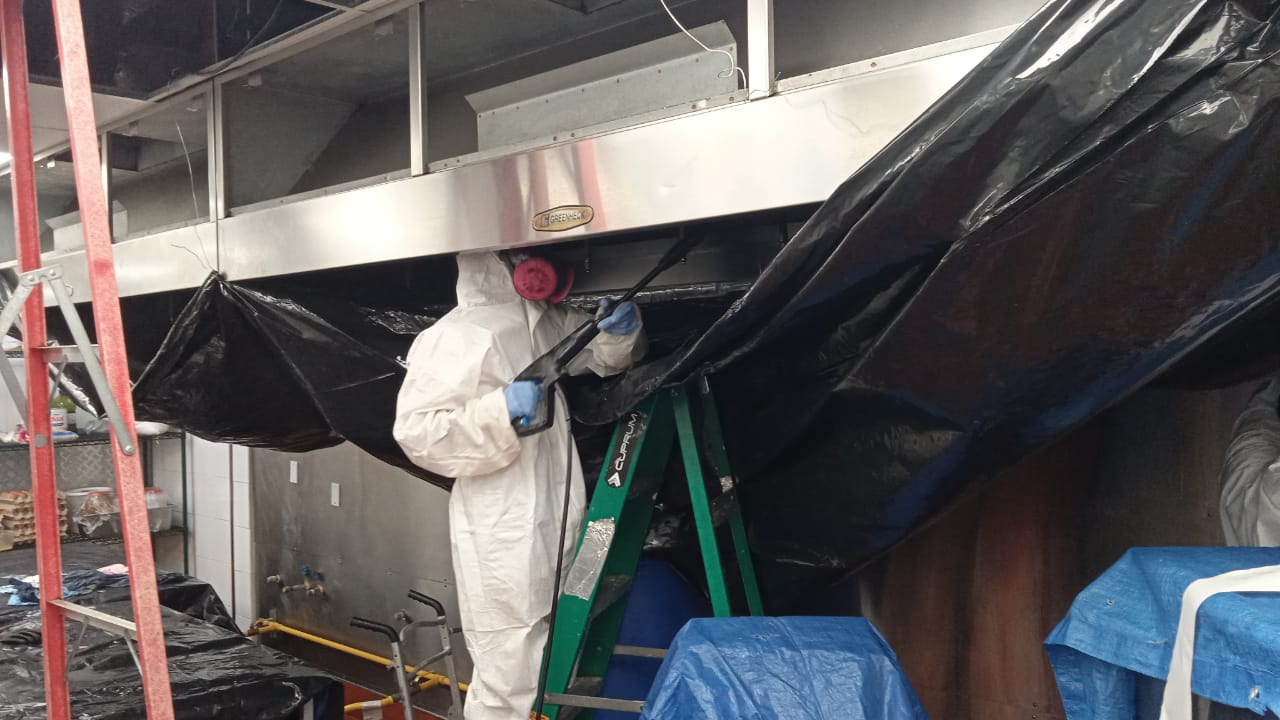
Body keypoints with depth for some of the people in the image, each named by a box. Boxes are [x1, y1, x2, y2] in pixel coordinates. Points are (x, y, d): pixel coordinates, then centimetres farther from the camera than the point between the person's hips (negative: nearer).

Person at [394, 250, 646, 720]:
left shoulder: (544, 322, 11)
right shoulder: (456, 338, -13)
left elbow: (601, 355, 23)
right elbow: (415, 431, -18)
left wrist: (619, 331, -1)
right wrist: (500, 410, -28)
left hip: (555, 528, 8)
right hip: (504, 540, -8)